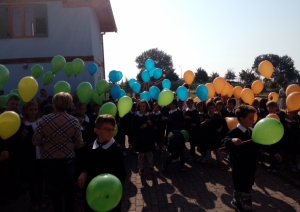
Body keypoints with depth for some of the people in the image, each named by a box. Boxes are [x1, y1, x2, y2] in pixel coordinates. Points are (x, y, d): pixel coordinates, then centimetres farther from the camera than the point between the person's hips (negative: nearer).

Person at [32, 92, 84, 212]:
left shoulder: (44, 120, -15)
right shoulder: (73, 121, -13)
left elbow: (35, 142, -11)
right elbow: (79, 144, -9)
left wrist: (47, 140, 8)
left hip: (49, 160, 0)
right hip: (68, 160, 0)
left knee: (55, 190, 18)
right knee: (69, 189, 17)